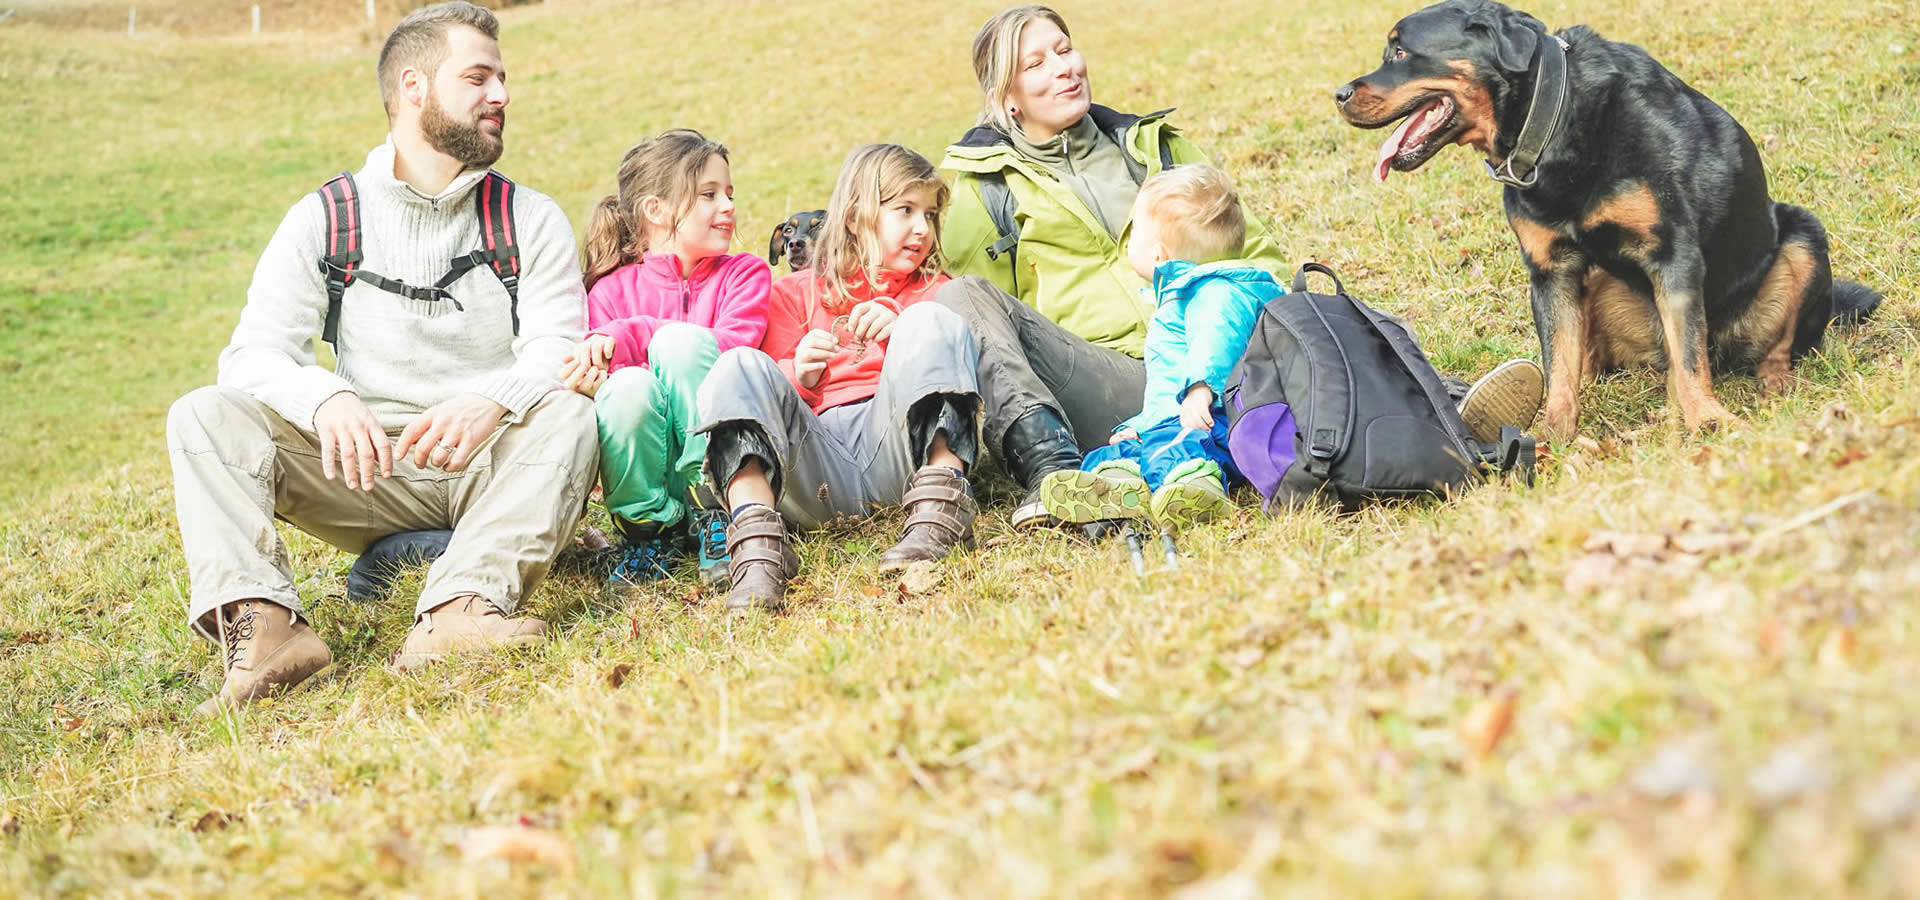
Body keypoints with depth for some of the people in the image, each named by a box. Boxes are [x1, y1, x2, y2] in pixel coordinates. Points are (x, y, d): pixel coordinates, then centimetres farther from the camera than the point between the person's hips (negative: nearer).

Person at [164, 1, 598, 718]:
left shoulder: (532, 221, 8)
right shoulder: (323, 221, 7)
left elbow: (558, 350, -6)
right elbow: (253, 354, -4)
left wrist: (493, 402, -31)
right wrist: (328, 398, -29)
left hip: (490, 467, 0)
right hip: (368, 473, 1)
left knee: (569, 411, -30)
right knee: (203, 415, -18)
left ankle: (462, 608, -49)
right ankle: (261, 622, -40)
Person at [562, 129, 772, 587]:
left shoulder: (743, 273, 11)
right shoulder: (612, 289, 9)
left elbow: (734, 345, -9)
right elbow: (598, 367, 0)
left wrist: (626, 337, -17)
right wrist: (598, 379, -27)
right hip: (645, 469, 1)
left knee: (681, 338, -24)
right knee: (628, 386, -32)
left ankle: (717, 511, -16)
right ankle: (649, 525, -7)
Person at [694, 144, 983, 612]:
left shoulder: (934, 290, 30)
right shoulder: (796, 293, 27)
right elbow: (767, 392, 18)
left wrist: (905, 329, -7)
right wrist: (799, 376, -4)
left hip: (901, 451, 0)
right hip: (817, 459, 1)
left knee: (930, 321, -21)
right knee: (739, 367, -22)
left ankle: (940, 510, -38)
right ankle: (758, 546, -42)